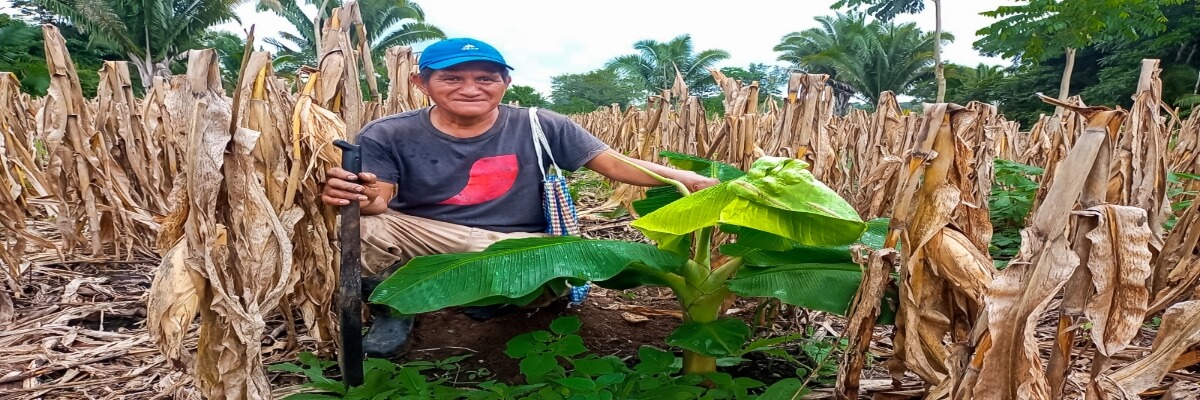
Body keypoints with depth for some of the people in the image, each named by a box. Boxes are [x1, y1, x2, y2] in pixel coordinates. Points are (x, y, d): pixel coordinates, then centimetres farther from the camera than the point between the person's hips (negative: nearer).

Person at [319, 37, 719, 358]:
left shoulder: (539, 127, -7)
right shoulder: (388, 135, -5)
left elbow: (617, 164, -9)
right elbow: (379, 200, -12)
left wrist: (690, 180, -23)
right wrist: (357, 195, -39)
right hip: (422, 236, -1)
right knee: (364, 229, -29)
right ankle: (392, 310, 5)